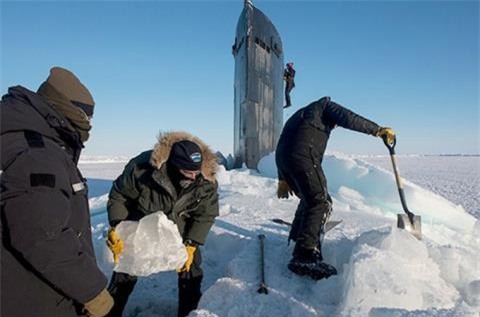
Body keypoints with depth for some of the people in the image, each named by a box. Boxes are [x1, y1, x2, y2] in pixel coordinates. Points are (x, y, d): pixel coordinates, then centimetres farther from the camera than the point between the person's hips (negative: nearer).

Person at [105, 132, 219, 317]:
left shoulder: (207, 183, -27)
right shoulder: (143, 168, -35)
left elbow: (205, 216, -13)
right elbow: (119, 196, -18)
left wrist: (191, 245, -18)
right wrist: (116, 229, -23)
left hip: (179, 231, 2)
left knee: (190, 268, 7)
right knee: (126, 269, 10)